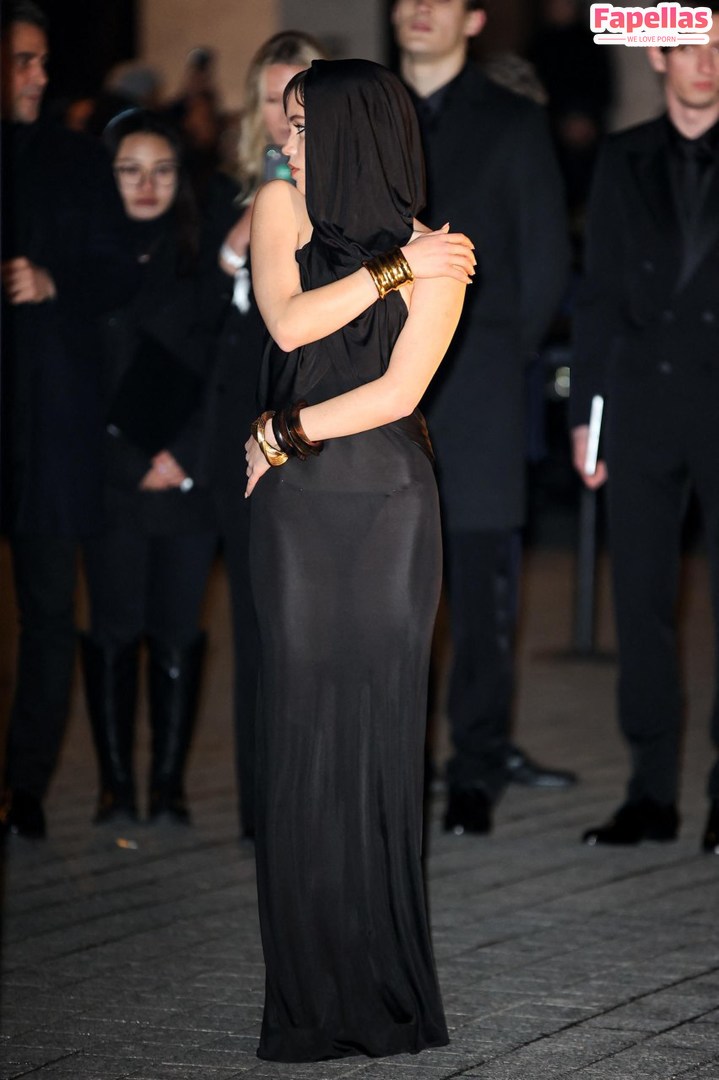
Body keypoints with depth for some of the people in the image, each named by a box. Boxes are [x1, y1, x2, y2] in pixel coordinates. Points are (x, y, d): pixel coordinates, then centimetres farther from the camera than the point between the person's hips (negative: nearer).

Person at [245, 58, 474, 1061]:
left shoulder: (438, 258, 0)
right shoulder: (281, 208, 8)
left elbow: (398, 392, -8)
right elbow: (288, 323, -7)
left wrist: (284, 433, -2)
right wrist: (392, 266, -4)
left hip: (388, 505, -2)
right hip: (297, 507, 2)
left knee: (382, 724, -2)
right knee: (303, 729, 0)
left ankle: (389, 986, 4)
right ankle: (316, 988, 5)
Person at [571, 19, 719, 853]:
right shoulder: (623, 161, 11)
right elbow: (600, 295, 11)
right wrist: (584, 410, 6)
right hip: (642, 400, 3)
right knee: (641, 600, 4)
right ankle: (652, 792, 11)